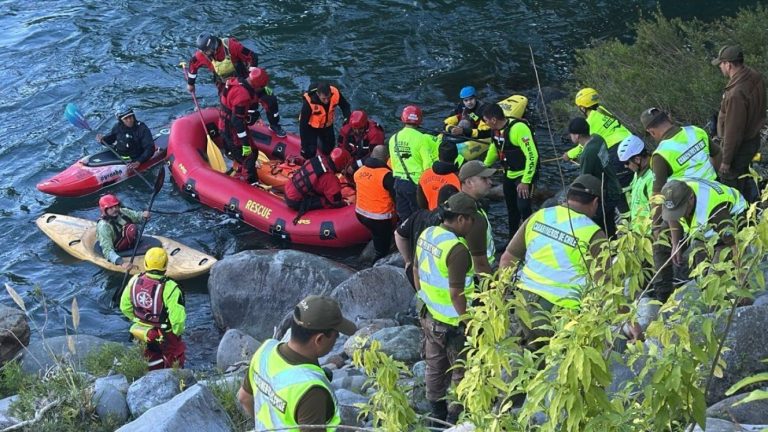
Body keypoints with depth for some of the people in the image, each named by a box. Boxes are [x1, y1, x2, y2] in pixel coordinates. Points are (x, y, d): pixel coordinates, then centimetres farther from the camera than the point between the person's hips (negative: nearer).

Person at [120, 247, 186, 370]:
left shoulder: (135, 281, -14)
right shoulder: (169, 288, -31)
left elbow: (125, 307, 0)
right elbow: (177, 318, -29)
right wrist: (177, 332, -7)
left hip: (143, 331, 5)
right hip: (164, 335, -5)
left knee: (153, 355, 30)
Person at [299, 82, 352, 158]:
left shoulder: (335, 93, -30)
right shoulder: (309, 101, -39)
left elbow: (345, 105, -7)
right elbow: (303, 124, -29)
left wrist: (347, 119, -26)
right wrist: (304, 145, -25)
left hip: (327, 125, 4)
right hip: (311, 126, -4)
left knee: (329, 149, 15)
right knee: (310, 152, -10)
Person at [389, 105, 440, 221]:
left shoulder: (393, 138, 5)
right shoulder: (421, 138, -13)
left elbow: (393, 163, 12)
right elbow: (428, 164, -13)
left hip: (399, 182, 5)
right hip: (416, 183, -5)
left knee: (404, 218, 14)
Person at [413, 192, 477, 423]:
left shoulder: (426, 234, -3)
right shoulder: (457, 250, -27)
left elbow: (416, 271, 10)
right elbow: (456, 294, -26)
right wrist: (468, 321, -15)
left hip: (430, 315, 8)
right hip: (452, 323, -8)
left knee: (434, 366, 22)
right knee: (461, 372, 10)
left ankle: (437, 413, 36)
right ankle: (455, 417, 20)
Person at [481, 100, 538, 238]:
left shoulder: (518, 128, -29)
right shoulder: (496, 129, -4)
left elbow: (532, 155, -29)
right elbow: (495, 148, 18)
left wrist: (525, 181, -28)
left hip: (524, 174, -8)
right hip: (509, 174, 8)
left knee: (523, 207, -18)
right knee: (511, 207, 16)